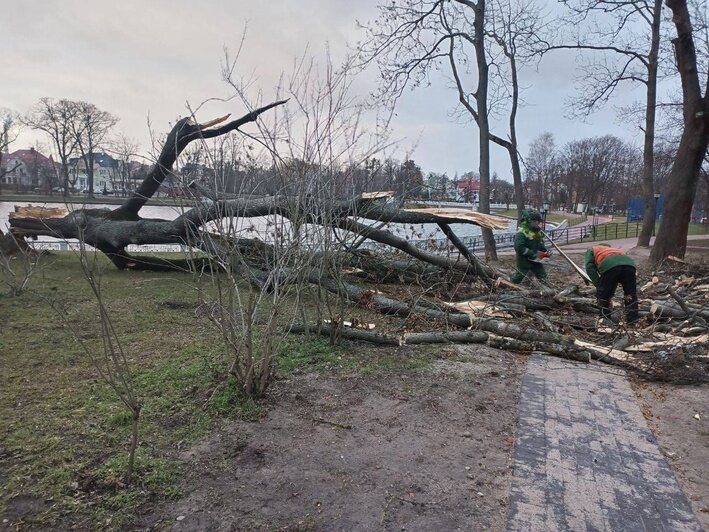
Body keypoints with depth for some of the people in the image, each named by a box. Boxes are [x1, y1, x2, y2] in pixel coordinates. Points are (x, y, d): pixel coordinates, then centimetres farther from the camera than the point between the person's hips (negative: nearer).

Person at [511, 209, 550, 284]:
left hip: (536, 260, 7)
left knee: (542, 277, 11)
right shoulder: (522, 232, -23)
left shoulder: (537, 230, 4)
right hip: (524, 261, -7)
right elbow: (519, 248, -31)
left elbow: (541, 243, 18)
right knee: (517, 279, 5)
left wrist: (546, 251, -1)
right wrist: (533, 254, -28)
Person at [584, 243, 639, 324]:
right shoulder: (617, 250, 46)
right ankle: (633, 322, 24)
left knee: (603, 296, 15)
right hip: (629, 264, 4)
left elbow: (590, 267, 14)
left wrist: (599, 285, 13)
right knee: (631, 296, 22)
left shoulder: (592, 250, 35)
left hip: (609, 266, -4)